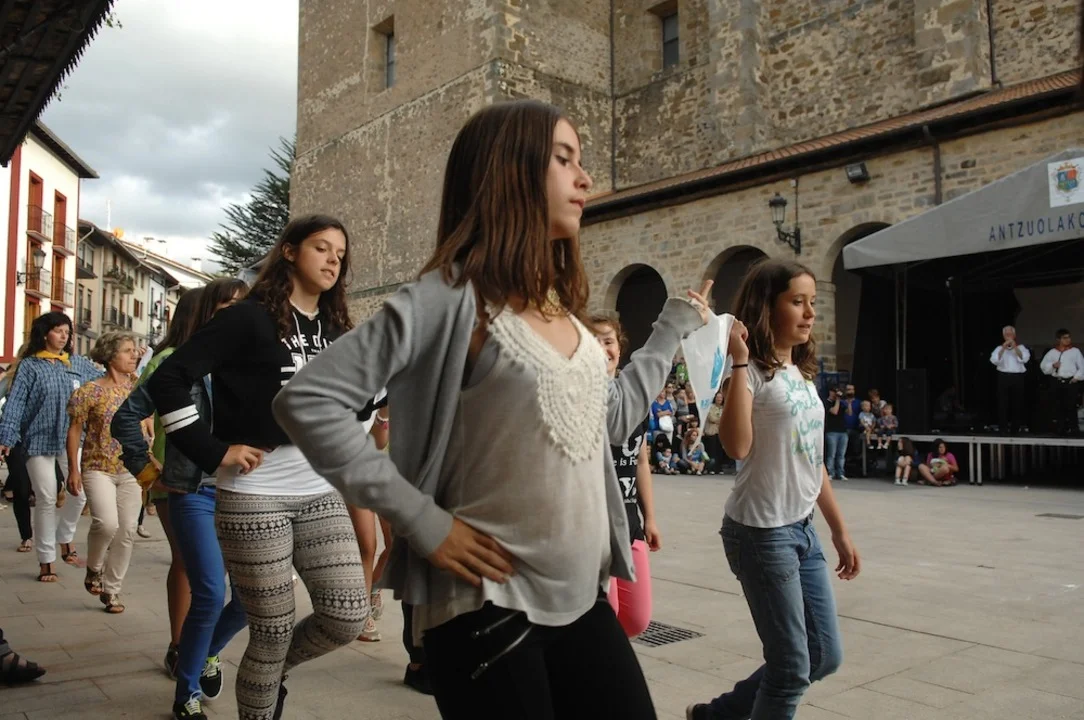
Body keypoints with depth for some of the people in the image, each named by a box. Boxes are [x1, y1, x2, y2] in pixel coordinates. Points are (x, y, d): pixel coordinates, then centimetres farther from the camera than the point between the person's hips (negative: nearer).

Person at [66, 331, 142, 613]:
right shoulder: (91, 391, -6)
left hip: (131, 470, 4)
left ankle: (111, 589, 19)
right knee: (107, 523, -22)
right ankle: (94, 568, 8)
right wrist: (74, 469, -7)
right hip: (98, 468, -4)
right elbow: (75, 430, -2)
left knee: (127, 531, 3)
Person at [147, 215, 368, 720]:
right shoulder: (250, 318, -7)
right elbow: (166, 381, -13)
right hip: (255, 496, -6)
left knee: (348, 617, 2)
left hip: (321, 494, 6)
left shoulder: (334, 330, 12)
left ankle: (273, 673, 31)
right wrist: (214, 452, -14)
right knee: (272, 633, 3)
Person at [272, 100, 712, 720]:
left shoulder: (561, 304, 10)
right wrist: (419, 518, -19)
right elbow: (307, 400, -19)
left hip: (583, 601, 7)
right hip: (490, 607, -7)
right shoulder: (454, 297, -14)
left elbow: (614, 417, 21)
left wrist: (675, 327, 20)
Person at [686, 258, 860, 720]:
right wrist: (739, 362, -28)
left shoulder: (801, 372, 11)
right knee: (792, 667, 1)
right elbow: (737, 446, -31)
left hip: (803, 529, 9)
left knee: (825, 656, 15)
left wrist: (840, 531, 17)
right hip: (760, 532, -9)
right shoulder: (754, 371, -13)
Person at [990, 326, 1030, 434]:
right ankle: (1003, 427, -3)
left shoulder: (1021, 347, 9)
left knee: (1017, 403, 5)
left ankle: (1015, 427, 15)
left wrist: (1015, 347, -15)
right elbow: (994, 360, -9)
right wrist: (1003, 348, -16)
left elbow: (1025, 359, -8)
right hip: (1003, 377, -1)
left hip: (1018, 377, 1)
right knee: (1003, 403, -4)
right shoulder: (999, 348, 8)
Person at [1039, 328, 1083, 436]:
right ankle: (1060, 428, 9)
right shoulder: (1052, 352, 11)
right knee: (1058, 407, 3)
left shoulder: (1075, 351, 7)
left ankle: (1073, 428, 0)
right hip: (1057, 382, 2)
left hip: (1071, 382, -2)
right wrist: (1053, 365, -8)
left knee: (1071, 406, -6)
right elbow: (1043, 365, 10)